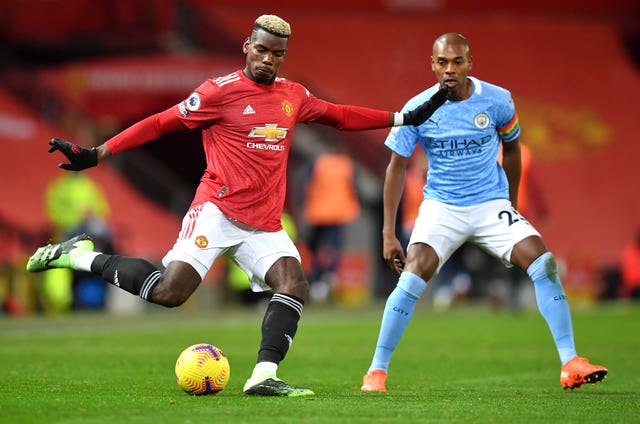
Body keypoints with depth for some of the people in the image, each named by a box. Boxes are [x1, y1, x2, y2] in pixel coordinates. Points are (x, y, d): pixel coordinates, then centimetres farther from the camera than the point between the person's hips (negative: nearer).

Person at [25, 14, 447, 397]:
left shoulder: (294, 96, 14)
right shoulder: (221, 91, -4)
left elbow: (340, 115, 29)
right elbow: (162, 123, -2)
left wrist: (403, 118, 26)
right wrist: (97, 154, -6)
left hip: (265, 224, 6)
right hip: (218, 211, -6)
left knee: (295, 284, -18)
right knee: (169, 292, -19)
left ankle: (264, 375, -21)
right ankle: (82, 256, -1)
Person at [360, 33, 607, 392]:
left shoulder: (497, 100, -7)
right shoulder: (418, 109, -10)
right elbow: (397, 168, -2)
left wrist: (511, 205, 19)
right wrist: (388, 234, -5)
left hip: (492, 204, 2)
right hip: (441, 207, -1)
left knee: (544, 264, -16)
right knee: (412, 278, -22)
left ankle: (570, 364, -10)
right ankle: (377, 370, -9)